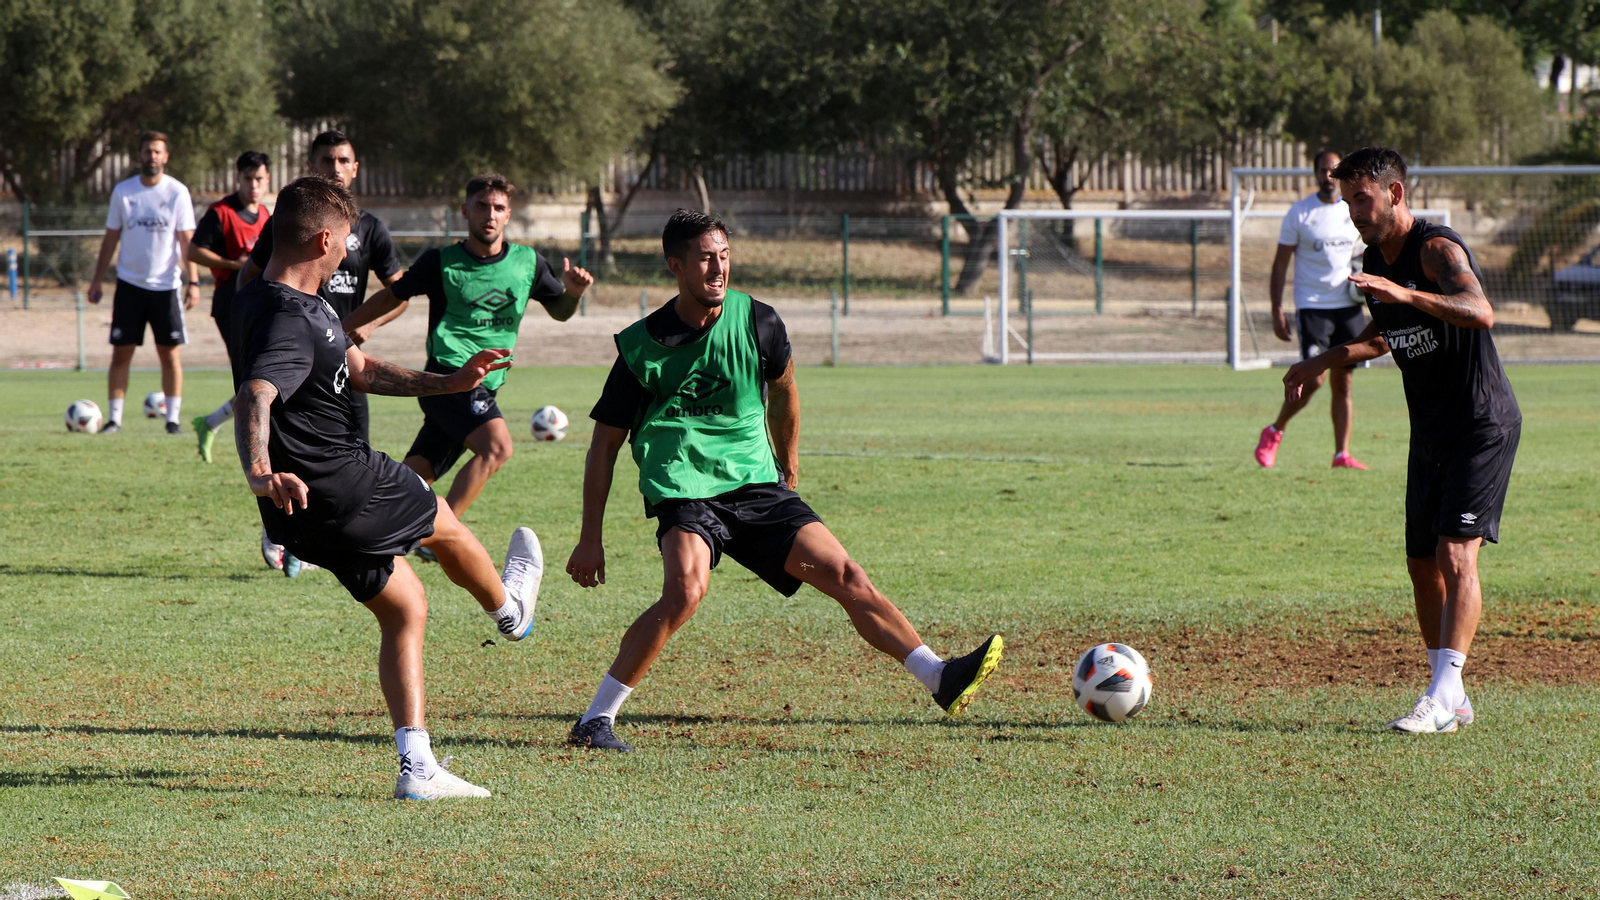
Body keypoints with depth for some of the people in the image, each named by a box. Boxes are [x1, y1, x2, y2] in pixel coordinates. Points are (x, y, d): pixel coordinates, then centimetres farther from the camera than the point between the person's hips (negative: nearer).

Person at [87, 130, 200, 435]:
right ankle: (114, 418, 5)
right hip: (130, 283, 1)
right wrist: (97, 279, 5)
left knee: (169, 353, 1)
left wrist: (193, 281, -11)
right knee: (121, 352, 0)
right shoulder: (122, 191, 3)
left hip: (165, 285, -1)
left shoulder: (177, 192, -2)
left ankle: (173, 418, 7)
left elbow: (187, 240, -3)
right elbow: (111, 238, 9)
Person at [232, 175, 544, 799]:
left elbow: (358, 370, 21)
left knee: (405, 607, 17)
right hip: (339, 486, -10)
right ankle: (509, 609, 53)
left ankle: (417, 768, 13)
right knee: (442, 521, 21)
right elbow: (253, 396, -43)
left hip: (307, 512, 10)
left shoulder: (292, 302, 11)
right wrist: (260, 472, -60)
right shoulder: (289, 323, -26)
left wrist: (446, 384, 19)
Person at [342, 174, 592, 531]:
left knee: (414, 476, 2)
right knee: (496, 447, -27)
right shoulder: (441, 263, -2)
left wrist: (573, 292, 0)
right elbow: (392, 297, 12)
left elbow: (560, 311, 22)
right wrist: (341, 330, 12)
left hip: (482, 390, 5)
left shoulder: (528, 263, 9)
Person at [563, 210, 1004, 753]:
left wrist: (788, 471, 32)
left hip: (757, 486, 4)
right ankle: (595, 721, -25)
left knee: (846, 576, -7)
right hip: (683, 491, -4)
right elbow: (605, 445, 2)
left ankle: (942, 680, -4)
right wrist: (591, 540, 0)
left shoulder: (758, 323, 1)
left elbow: (783, 390, 23)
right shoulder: (643, 345, -5)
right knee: (687, 590, -30)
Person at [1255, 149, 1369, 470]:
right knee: (1314, 378, -15)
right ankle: (1274, 432, 6)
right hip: (1312, 306, -4)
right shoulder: (1299, 213, -3)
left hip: (1348, 306, 4)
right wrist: (1277, 313, -7)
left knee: (1343, 383, 3)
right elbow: (1280, 265, -1)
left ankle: (1341, 454, 8)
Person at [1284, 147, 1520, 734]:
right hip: (1430, 433, 9)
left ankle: (1442, 697, -24)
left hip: (1483, 426, -9)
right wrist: (1324, 362, 15)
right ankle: (1453, 700, 17)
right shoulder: (1373, 262, 8)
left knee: (1456, 554, -18)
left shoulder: (1437, 248, -18)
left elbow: (1480, 312, -38)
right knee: (1422, 564, 8)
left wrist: (1405, 293, -48)